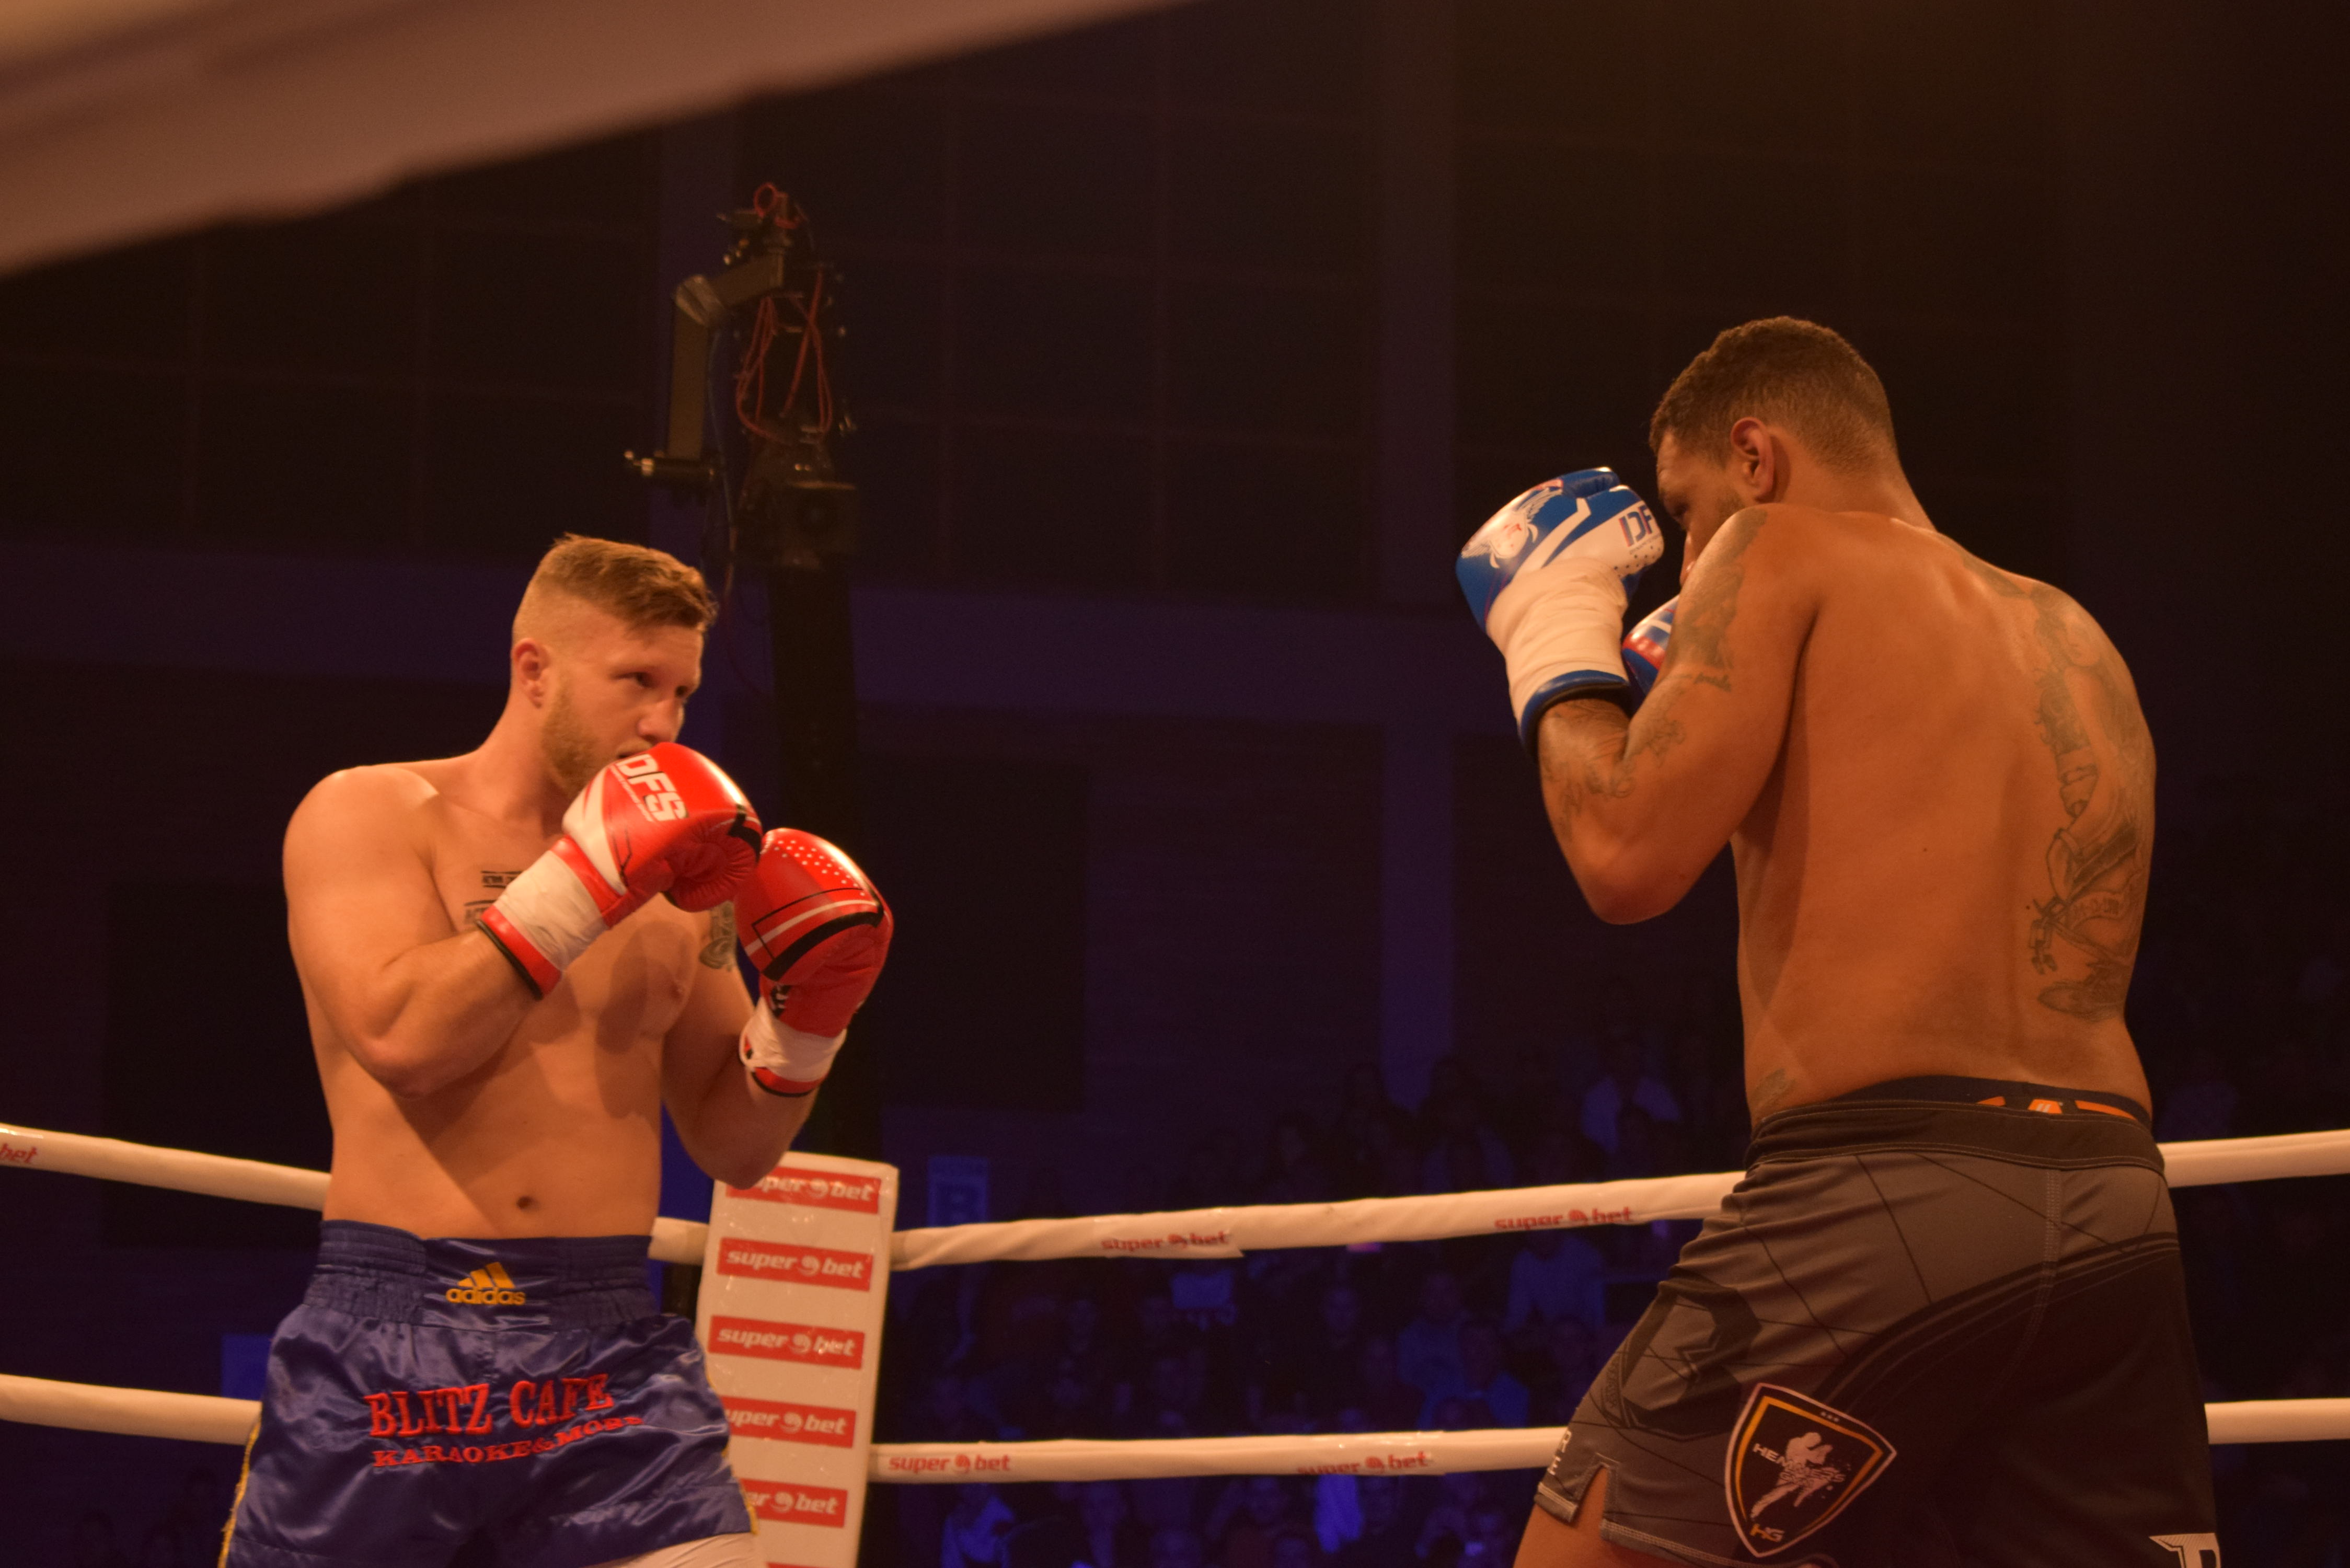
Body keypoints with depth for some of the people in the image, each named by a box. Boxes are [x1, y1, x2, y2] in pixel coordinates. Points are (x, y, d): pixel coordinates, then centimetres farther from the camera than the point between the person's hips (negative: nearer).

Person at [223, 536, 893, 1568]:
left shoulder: (679, 880, 14)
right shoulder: (370, 814, 3)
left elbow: (734, 1151, 18)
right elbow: (397, 1037, -15)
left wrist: (806, 1017, 1)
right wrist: (589, 878, -14)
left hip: (611, 1354, 3)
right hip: (390, 1348, -3)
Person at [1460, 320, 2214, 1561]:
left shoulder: (1783, 551, 4)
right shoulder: (2076, 643, 25)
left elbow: (1630, 859, -6)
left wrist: (1555, 642, 12)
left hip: (1878, 1187, -6)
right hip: (2118, 1211, 7)